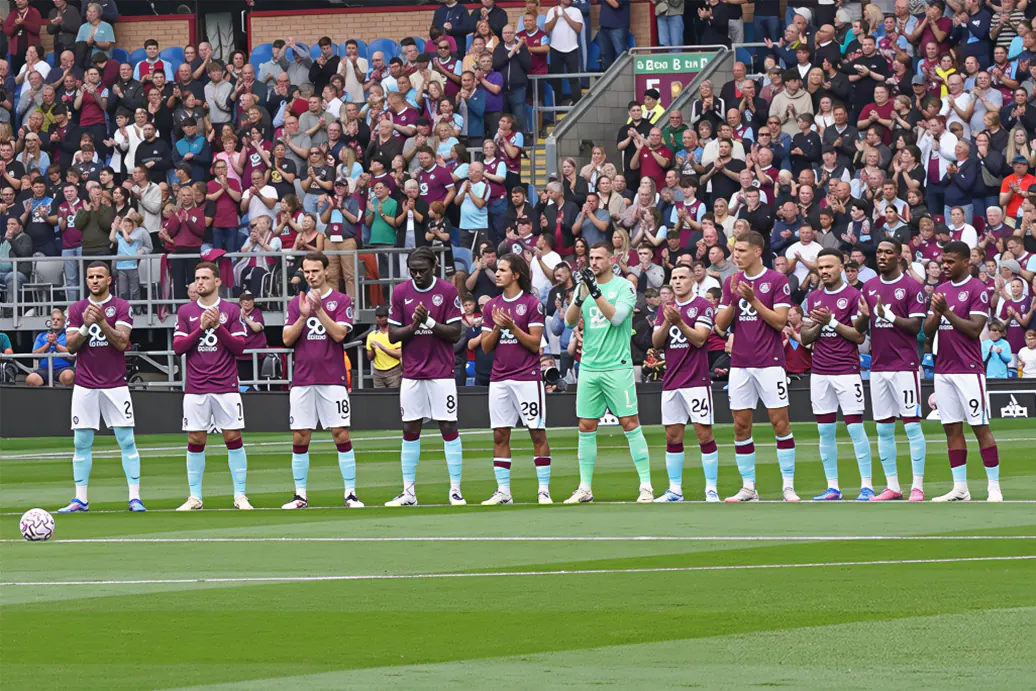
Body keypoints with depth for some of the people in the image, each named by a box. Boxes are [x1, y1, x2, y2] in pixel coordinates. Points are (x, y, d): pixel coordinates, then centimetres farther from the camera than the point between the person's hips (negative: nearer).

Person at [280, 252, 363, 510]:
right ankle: (300, 495, 8)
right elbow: (287, 339, 3)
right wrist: (303, 316, -11)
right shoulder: (296, 303, 11)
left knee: (341, 434, -6)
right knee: (300, 438, 2)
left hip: (333, 379, -3)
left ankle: (351, 493, -2)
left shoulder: (341, 300, 3)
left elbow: (339, 334, -10)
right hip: (302, 379, 3)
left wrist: (319, 310, -17)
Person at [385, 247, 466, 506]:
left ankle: (455, 490, 0)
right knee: (410, 430, 4)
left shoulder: (448, 291, -3)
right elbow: (392, 335, 4)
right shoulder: (400, 292, 5)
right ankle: (408, 492, 8)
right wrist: (414, 326, -14)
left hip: (441, 373, -3)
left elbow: (455, 334, -5)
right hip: (412, 374, 3)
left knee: (449, 427, -4)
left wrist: (429, 322, -18)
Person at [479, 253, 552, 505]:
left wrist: (512, 326, -16)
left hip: (527, 377, -5)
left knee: (538, 434, -3)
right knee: (500, 435, 3)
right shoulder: (491, 306, 12)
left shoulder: (532, 303, -2)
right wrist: (497, 327, -7)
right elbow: (486, 347, 10)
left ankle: (544, 490, 0)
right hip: (499, 378, 5)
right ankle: (503, 491, 7)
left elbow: (535, 343, -6)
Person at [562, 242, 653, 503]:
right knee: (586, 427, 5)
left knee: (630, 424, -7)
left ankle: (646, 486, -4)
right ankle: (585, 488, 11)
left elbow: (617, 317, -16)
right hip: (589, 367, 5)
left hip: (617, 367, -5)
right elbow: (569, 321, 2)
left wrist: (595, 292, -22)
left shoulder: (625, 287, -2)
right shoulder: (586, 285, 12)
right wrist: (581, 296, -15)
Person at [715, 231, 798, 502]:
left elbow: (779, 321, -9)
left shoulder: (777, 280, -3)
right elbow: (721, 325, 8)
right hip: (740, 365, 5)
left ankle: (788, 486, -1)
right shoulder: (731, 283, 11)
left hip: (769, 363, -5)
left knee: (780, 422, -5)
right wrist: (733, 300, -7)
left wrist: (753, 299, -16)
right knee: (741, 426, 3)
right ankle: (748, 487, 9)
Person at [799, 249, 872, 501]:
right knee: (825, 431, 5)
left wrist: (832, 321, -16)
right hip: (820, 372, 6)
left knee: (855, 427, -7)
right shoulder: (814, 298, 14)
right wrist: (818, 325, -6)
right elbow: (805, 338, 14)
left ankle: (866, 486, -4)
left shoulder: (853, 296, -4)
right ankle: (832, 487, 10)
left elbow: (859, 336, -9)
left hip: (846, 370, -6)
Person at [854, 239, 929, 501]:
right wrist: (864, 316, -9)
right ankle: (892, 487, 12)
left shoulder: (912, 287, -4)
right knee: (883, 428, 7)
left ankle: (917, 487, -5)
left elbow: (915, 326, -9)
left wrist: (888, 315, -19)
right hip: (878, 366, 6)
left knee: (912, 425, -6)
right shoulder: (869, 287, 13)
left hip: (904, 366, -6)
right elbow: (859, 329, 12)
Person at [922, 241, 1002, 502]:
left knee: (981, 427, -6)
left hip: (969, 369, -7)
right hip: (943, 370, 7)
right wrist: (936, 313, -7)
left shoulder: (977, 289, -6)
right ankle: (960, 488, 10)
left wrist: (947, 312, -16)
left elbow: (974, 329, -14)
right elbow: (928, 331, 12)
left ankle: (995, 488, -3)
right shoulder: (941, 290, 14)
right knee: (952, 429, 6)